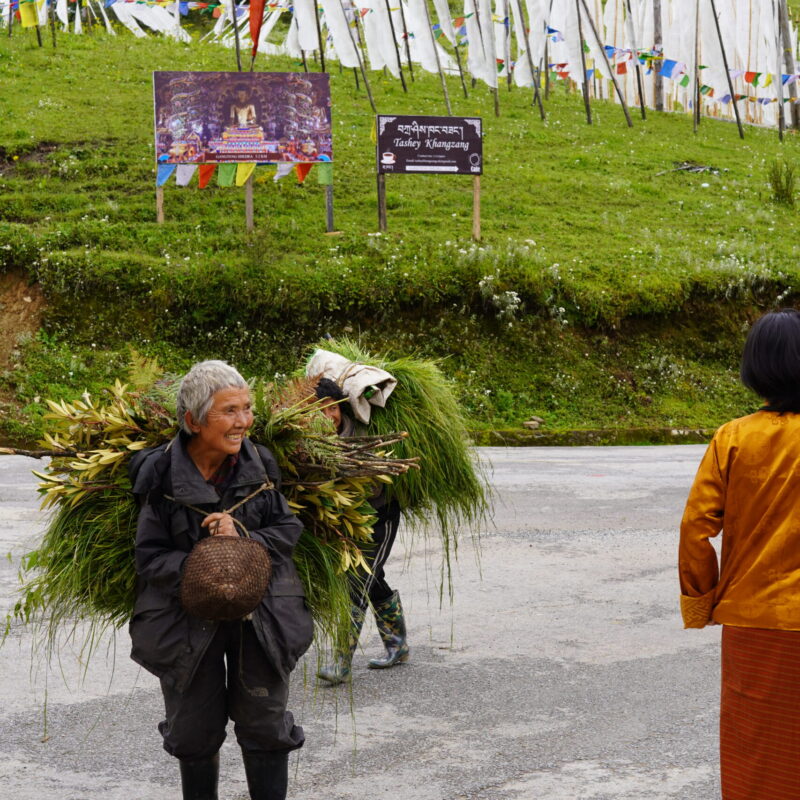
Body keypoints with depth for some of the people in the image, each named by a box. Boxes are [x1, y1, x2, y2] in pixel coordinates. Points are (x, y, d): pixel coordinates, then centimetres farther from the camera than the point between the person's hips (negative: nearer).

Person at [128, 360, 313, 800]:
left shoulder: (259, 464, -6)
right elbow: (150, 557, -12)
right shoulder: (161, 475, -13)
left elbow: (289, 530, -2)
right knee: (195, 731, 14)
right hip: (188, 622, -1)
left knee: (265, 725, 11)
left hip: (259, 617, 2)